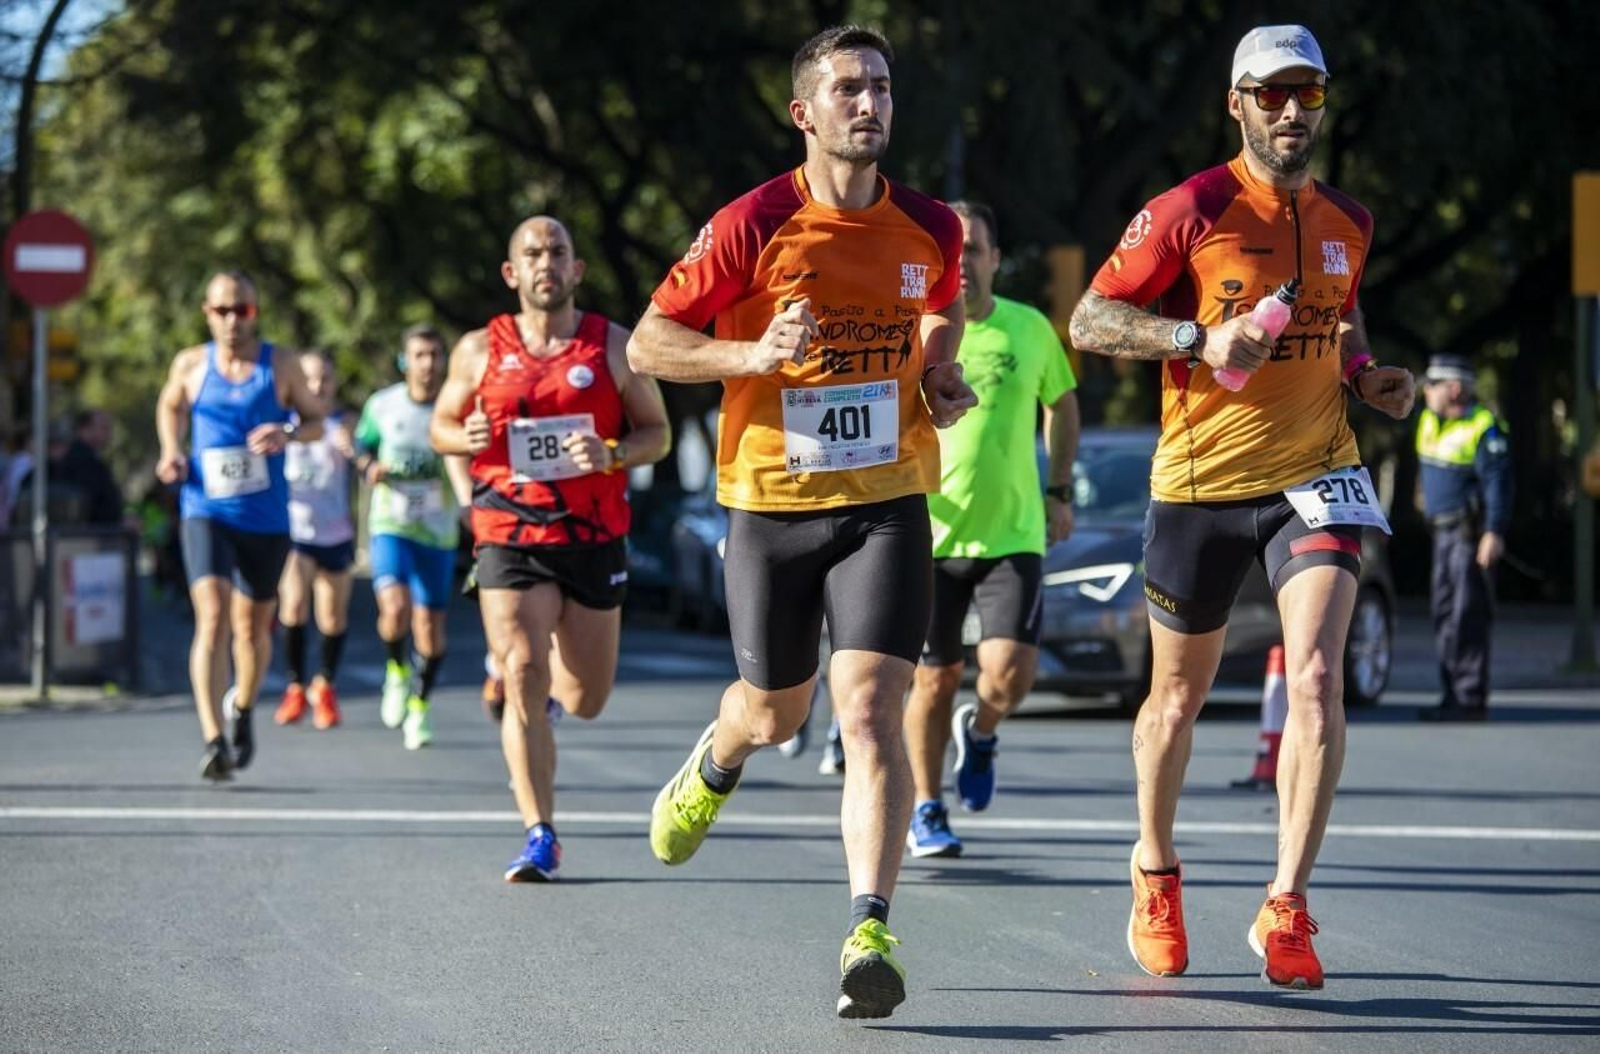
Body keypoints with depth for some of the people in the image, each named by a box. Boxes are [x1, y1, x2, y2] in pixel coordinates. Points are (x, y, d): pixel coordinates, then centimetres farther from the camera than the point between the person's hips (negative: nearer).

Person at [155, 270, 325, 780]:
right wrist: (172, 452, 5)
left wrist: (288, 433, -15)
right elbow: (170, 405, 23)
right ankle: (213, 740, -27)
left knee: (253, 625, 14)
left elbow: (316, 418, 7)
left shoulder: (281, 364, 0)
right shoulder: (190, 365, 3)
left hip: (266, 518, 1)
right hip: (206, 512, -1)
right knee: (212, 618, -19)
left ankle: (243, 714, 43)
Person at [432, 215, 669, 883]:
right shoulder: (480, 350, 3)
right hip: (509, 536, -1)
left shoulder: (614, 346, 2)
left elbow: (658, 434, 5)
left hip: (594, 539, 1)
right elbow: (441, 424, 15)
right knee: (522, 679, -14)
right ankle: (540, 838, -9)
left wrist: (611, 455, -16)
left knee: (586, 700, 10)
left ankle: (549, 700, 48)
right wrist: (464, 439, -9)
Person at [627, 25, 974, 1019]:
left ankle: (870, 933, -20)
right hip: (771, 501, 0)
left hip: (886, 502, 0)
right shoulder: (754, 225, -9)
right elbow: (648, 344, -5)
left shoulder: (931, 228, 1)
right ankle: (716, 765, 54)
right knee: (776, 711, 16)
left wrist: (941, 373, 6)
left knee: (870, 709, -16)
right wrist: (755, 353, -21)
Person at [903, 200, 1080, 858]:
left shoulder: (1030, 330, 2)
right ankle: (926, 812, 24)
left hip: (1013, 535, 0)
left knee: (1009, 674, -13)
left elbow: (1062, 403, 19)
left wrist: (1059, 492, 15)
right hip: (929, 534, 0)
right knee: (935, 680, 6)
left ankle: (979, 734, 22)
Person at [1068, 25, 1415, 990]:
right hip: (1202, 483, -2)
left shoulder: (1349, 222, 5)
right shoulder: (1191, 212, -9)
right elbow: (1090, 321, -9)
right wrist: (1201, 339, -22)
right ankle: (1156, 878, 37)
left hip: (1317, 476, 2)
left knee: (1317, 675, -18)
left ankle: (1286, 911, -14)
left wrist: (1366, 374, 4)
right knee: (1180, 696, 12)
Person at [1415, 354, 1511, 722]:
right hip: (1443, 529, 9)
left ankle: (1471, 699, -10)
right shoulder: (1430, 420, 12)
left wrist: (1494, 532, -24)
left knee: (1468, 617, -11)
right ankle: (1455, 694, 16)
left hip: (1471, 533, -9)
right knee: (1444, 612, 10)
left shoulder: (1483, 428, -14)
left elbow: (1497, 482, -18)